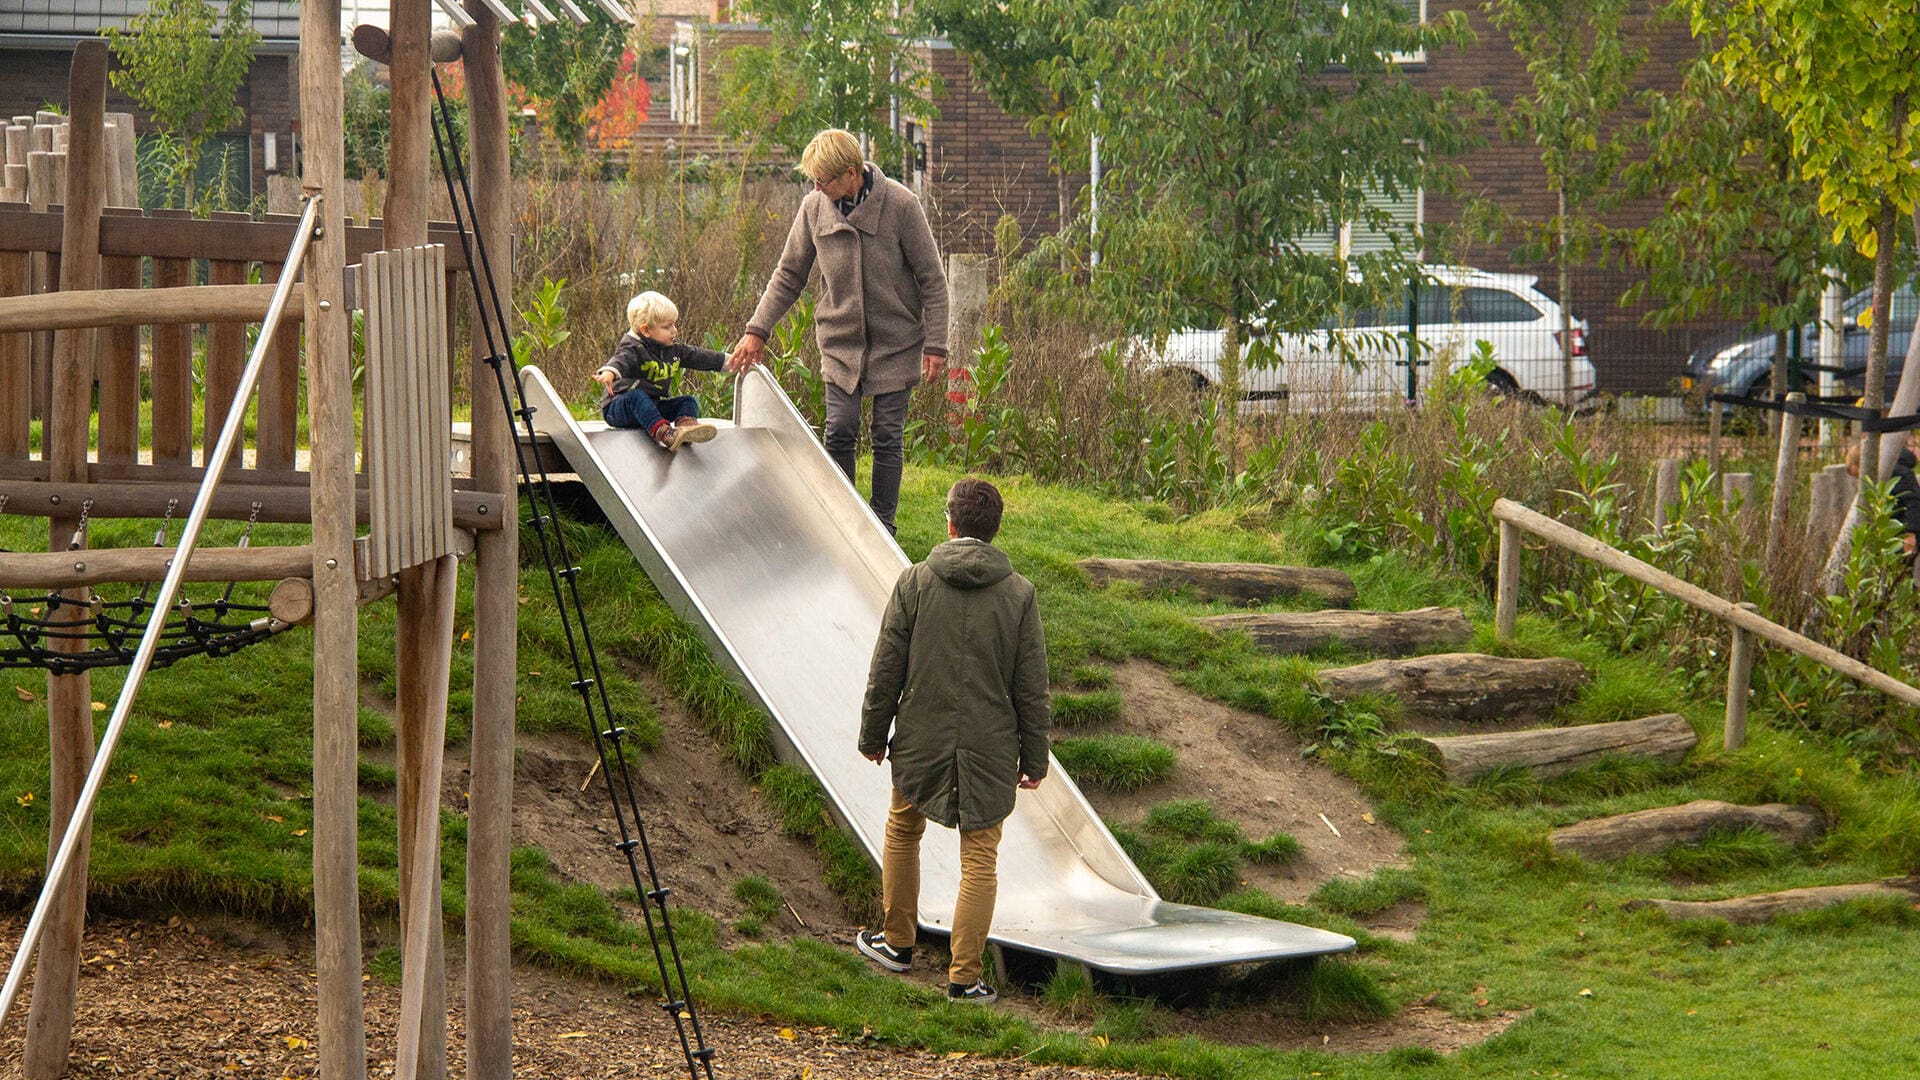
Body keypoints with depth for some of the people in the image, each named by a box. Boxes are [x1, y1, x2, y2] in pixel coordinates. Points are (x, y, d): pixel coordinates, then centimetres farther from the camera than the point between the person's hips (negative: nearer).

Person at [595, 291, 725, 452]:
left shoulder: (673, 350, 11)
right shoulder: (633, 348, -16)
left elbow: (698, 356, 22)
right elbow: (622, 359, -37)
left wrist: (727, 361, 26)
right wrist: (609, 373, -60)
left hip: (654, 408, 8)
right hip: (620, 407, -8)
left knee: (688, 402, -5)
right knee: (637, 396, -38)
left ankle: (685, 424, -42)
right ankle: (663, 433, -62)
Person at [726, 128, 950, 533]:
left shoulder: (900, 205, -14)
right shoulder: (815, 208, -4)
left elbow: (932, 280, -8)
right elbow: (788, 275, 7)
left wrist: (935, 345, -11)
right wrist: (757, 330, 1)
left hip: (896, 343, -3)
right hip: (840, 342, 3)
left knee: (888, 437, 2)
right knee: (839, 433, -2)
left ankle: (882, 526, 13)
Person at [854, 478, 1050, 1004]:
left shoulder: (915, 581, -6)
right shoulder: (1019, 593, -5)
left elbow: (886, 668, -2)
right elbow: (1032, 687, -1)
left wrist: (874, 733, 10)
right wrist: (1034, 757, 8)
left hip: (921, 739, 1)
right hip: (991, 748, -1)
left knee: (902, 833, 23)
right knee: (980, 858, 5)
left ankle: (897, 943, 33)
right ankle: (964, 977, 3)